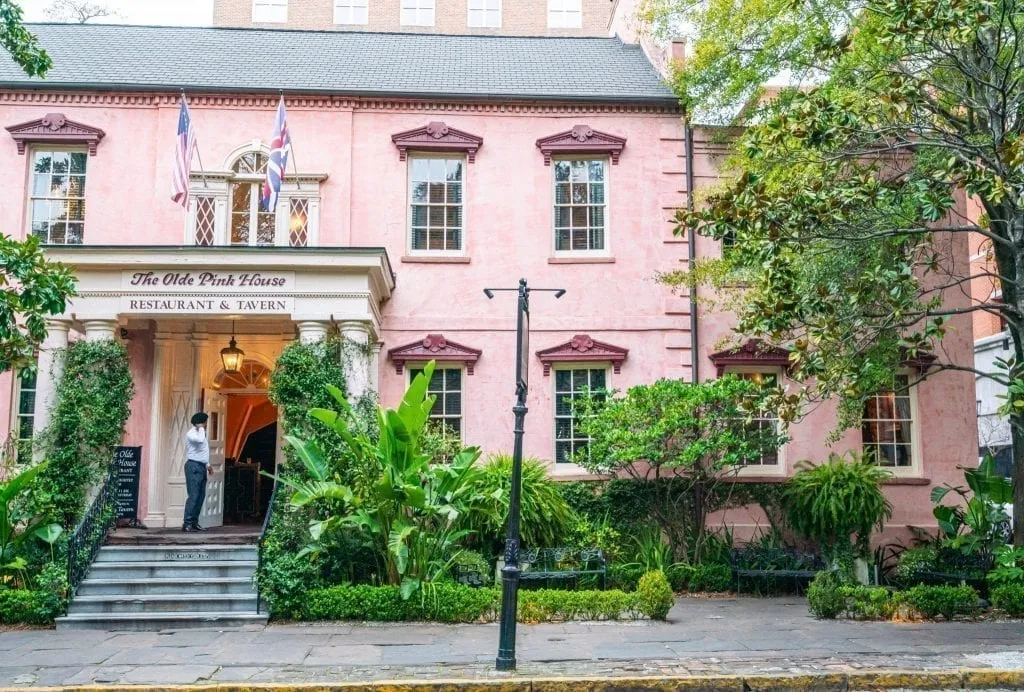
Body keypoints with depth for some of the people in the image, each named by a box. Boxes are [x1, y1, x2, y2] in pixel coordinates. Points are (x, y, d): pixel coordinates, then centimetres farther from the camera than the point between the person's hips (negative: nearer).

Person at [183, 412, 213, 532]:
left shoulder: (200, 433, 20)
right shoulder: (191, 433, -10)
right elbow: (200, 440, -32)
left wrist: (208, 464, 20)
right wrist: (201, 429, -15)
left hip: (201, 467, 10)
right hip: (193, 466, -9)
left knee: (201, 496, 7)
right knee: (193, 496, -14)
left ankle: (194, 522, 10)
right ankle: (187, 523, -14)